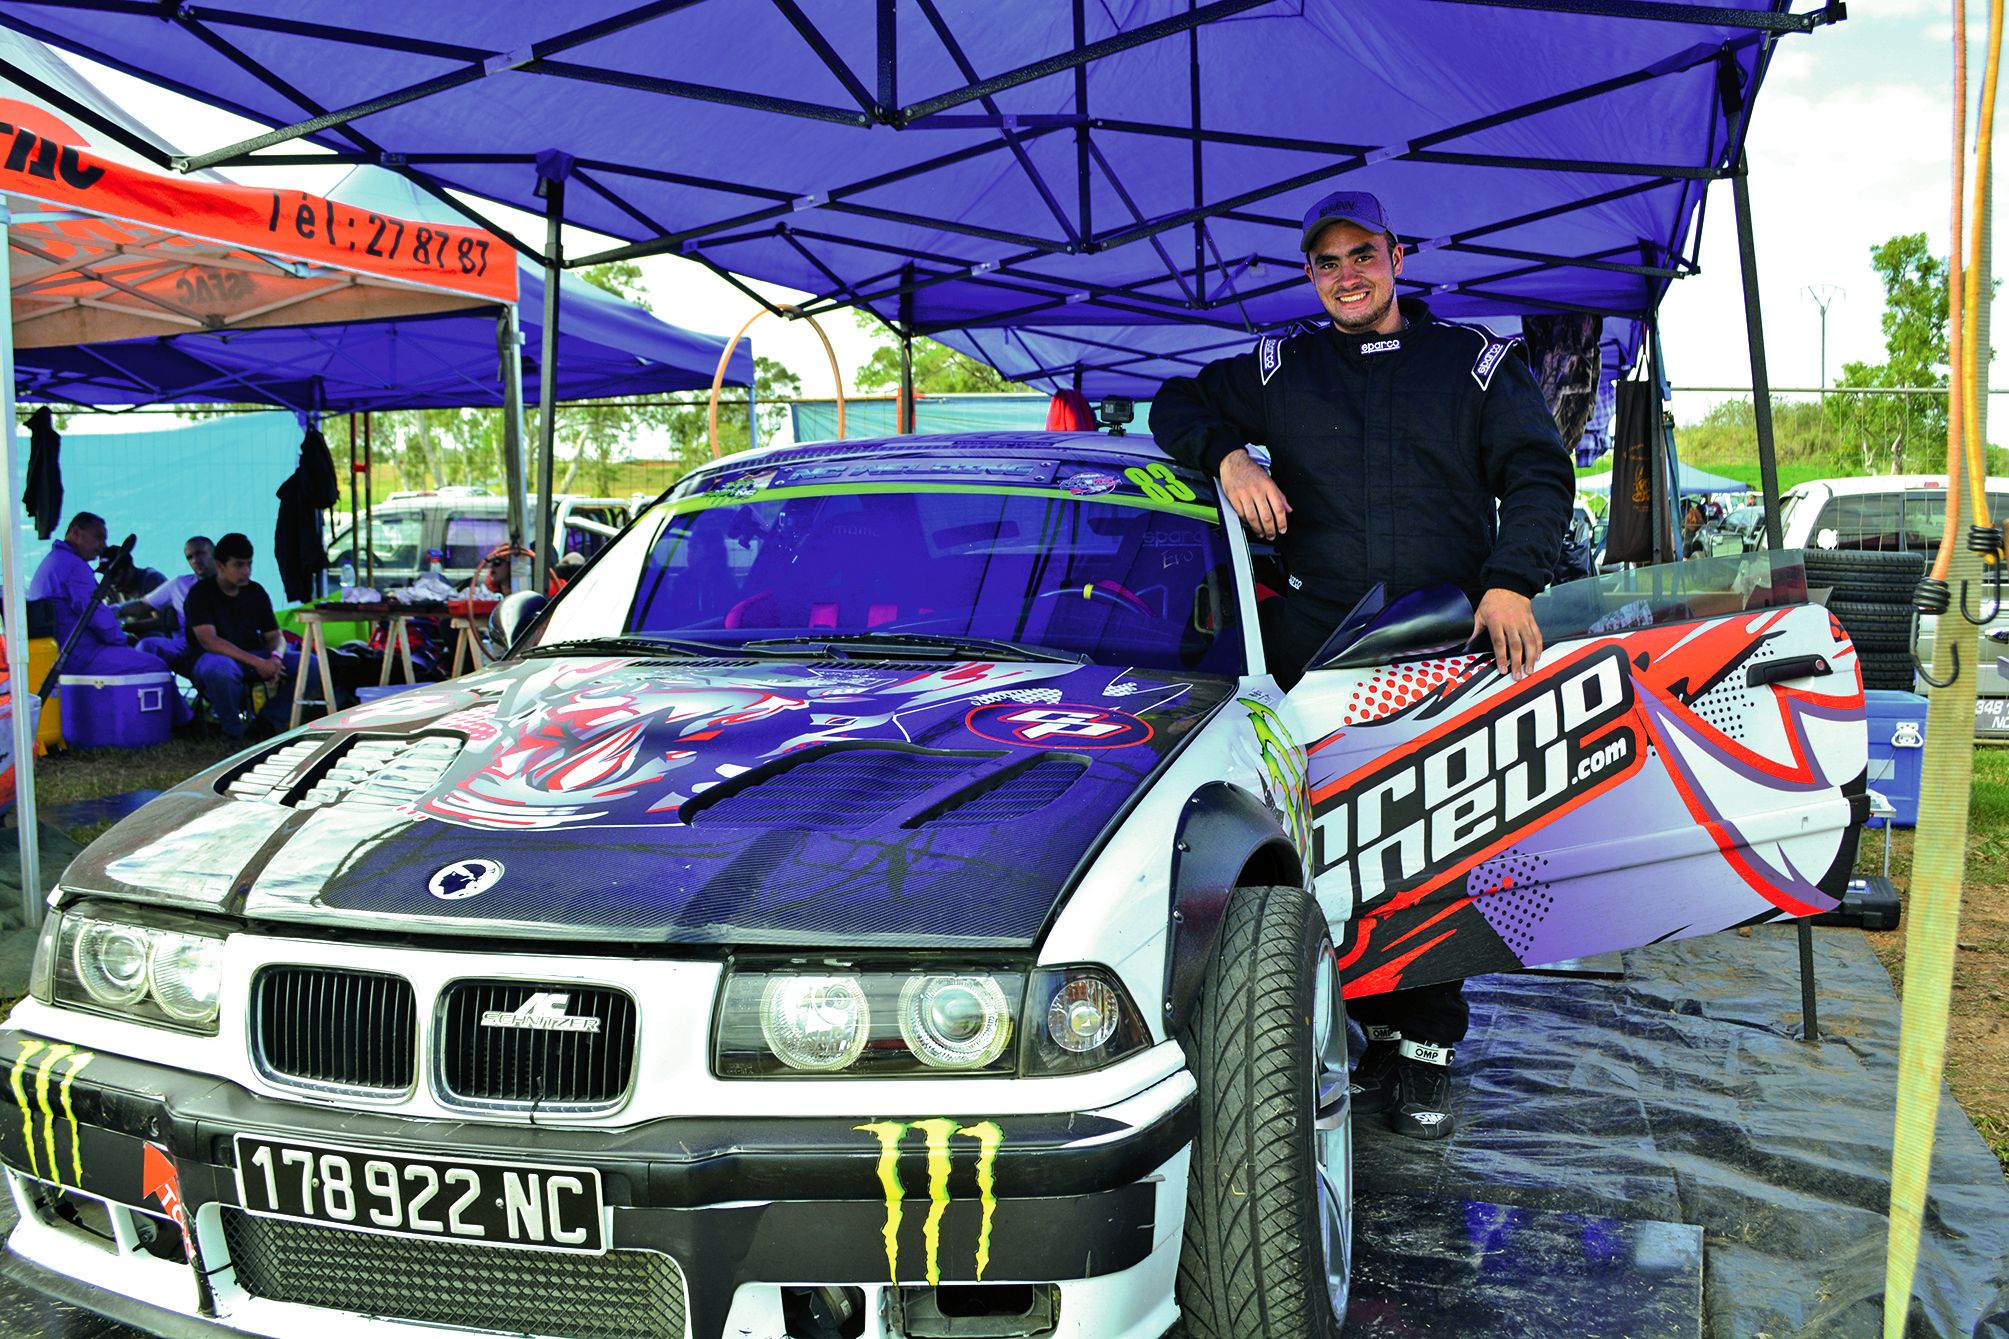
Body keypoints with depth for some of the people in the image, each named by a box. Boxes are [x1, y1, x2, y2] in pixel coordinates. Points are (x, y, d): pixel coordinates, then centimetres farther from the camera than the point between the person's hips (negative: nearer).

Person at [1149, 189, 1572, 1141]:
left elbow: (1539, 473, 8)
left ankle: (1428, 1047, 9)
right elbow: (1177, 405, 24)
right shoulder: (1280, 372, 16)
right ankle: (1373, 1028, 13)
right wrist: (1228, 456, 2)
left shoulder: (1475, 362, 13)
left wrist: (1511, 580, -8)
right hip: (1319, 650, 1)